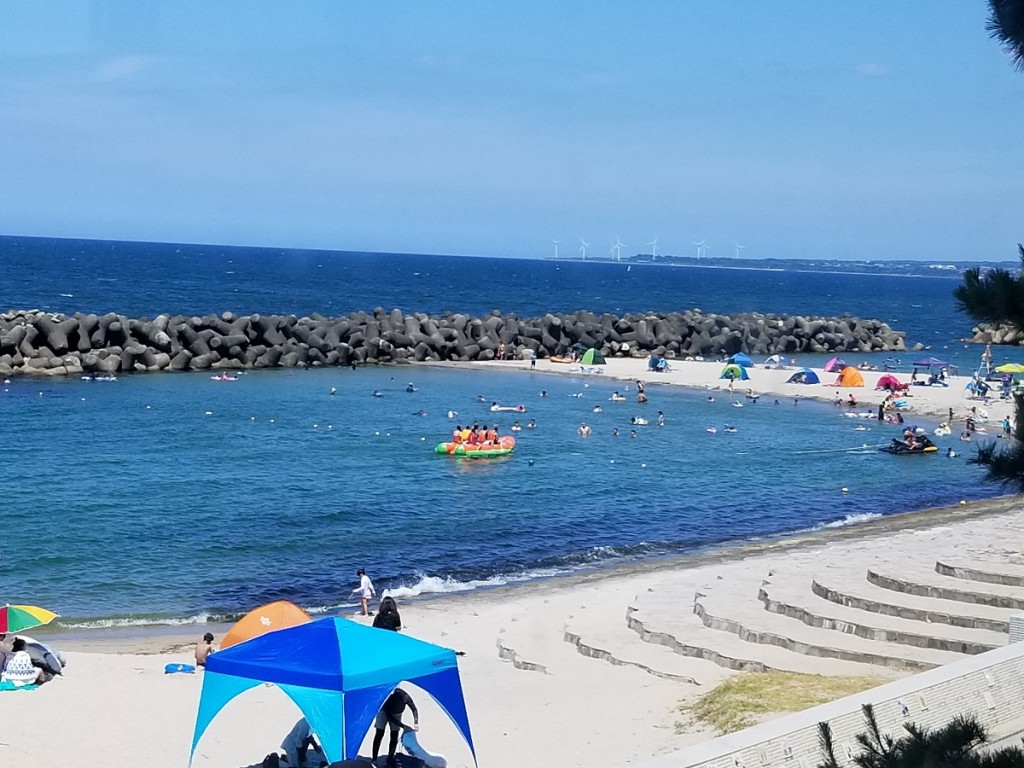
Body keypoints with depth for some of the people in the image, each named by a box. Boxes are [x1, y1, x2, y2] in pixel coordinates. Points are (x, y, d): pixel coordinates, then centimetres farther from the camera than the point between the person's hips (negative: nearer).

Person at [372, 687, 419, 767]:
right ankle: (374, 760, -6)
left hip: (396, 713, 3)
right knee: (379, 734, -9)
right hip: (385, 712, -3)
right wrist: (404, 726, -36)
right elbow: (389, 717, -34)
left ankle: (390, 759, 7)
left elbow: (414, 710, -18)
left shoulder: (406, 697, -36)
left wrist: (416, 723, -30)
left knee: (394, 736, -3)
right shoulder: (389, 698, -44)